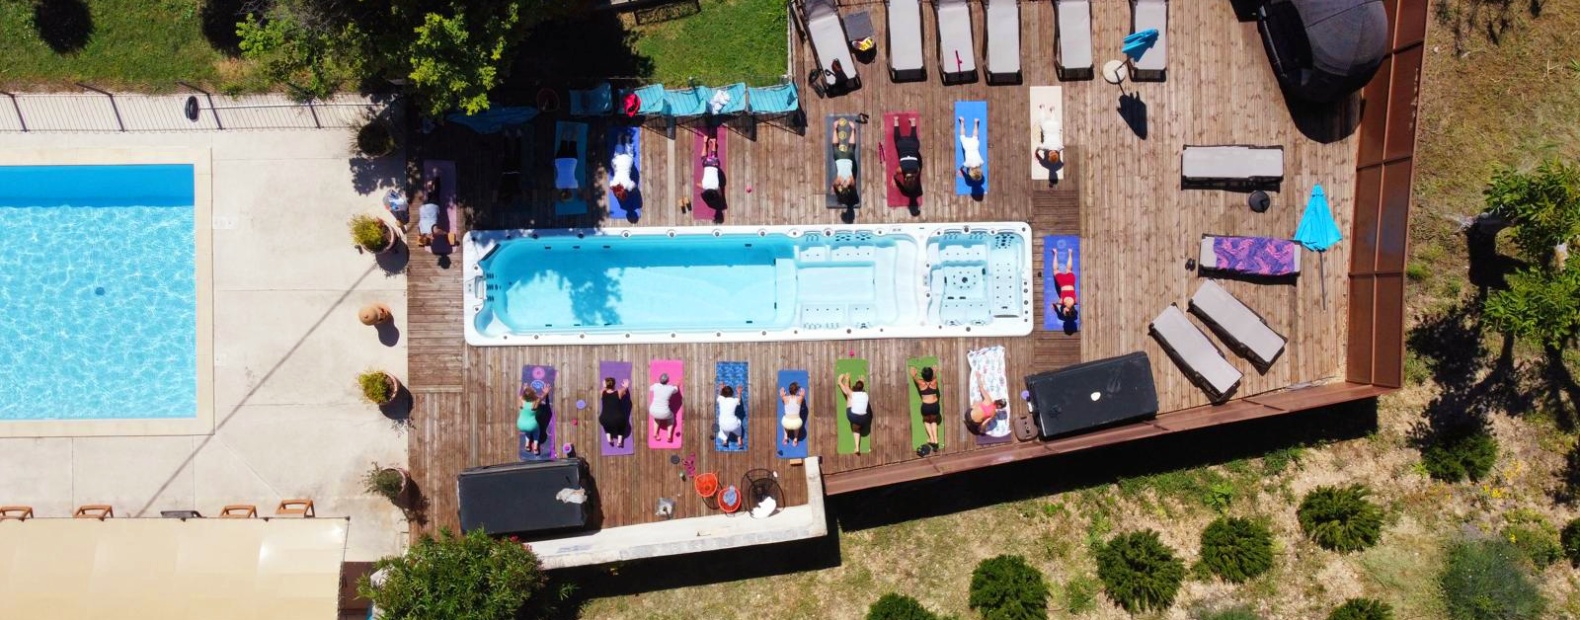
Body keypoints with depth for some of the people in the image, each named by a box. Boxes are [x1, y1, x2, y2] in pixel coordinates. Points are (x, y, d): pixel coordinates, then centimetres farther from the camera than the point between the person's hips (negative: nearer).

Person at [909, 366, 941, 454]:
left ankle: (932, 439, 15)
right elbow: (934, 375, 18)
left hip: (926, 406, -2)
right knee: (933, 421, 30)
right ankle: (935, 441, 20)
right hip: (935, 405, 2)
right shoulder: (934, 382, -8)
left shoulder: (921, 383, -12)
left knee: (926, 421, 29)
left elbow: (914, 375, 8)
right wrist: (933, 370, 40)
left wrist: (913, 370, 30)